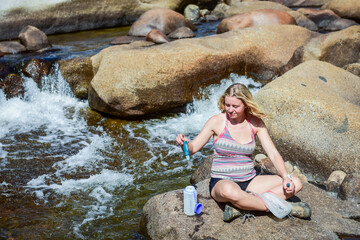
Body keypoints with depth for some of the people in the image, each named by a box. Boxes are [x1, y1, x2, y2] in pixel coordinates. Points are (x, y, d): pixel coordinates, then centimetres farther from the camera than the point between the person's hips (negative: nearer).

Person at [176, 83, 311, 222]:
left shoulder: (255, 123, 2)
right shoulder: (217, 122, -6)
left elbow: (273, 154, 0)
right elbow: (192, 149, -4)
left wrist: (286, 177, -16)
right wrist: (184, 143, -28)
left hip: (250, 181, 5)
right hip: (222, 182, -4)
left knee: (296, 184, -13)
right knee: (229, 191, -42)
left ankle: (239, 207, -26)